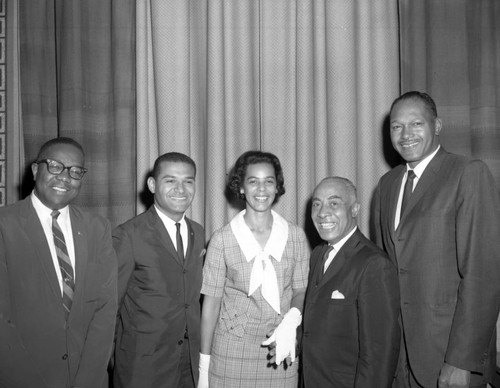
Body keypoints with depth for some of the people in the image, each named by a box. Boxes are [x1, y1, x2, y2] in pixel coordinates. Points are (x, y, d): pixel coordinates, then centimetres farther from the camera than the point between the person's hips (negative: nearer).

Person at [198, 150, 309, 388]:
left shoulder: (295, 236, -1)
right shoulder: (222, 239, -5)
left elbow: (301, 289, 6)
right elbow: (211, 301, -2)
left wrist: (292, 317, -15)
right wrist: (203, 364, -2)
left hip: (279, 351, 2)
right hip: (231, 354, -1)